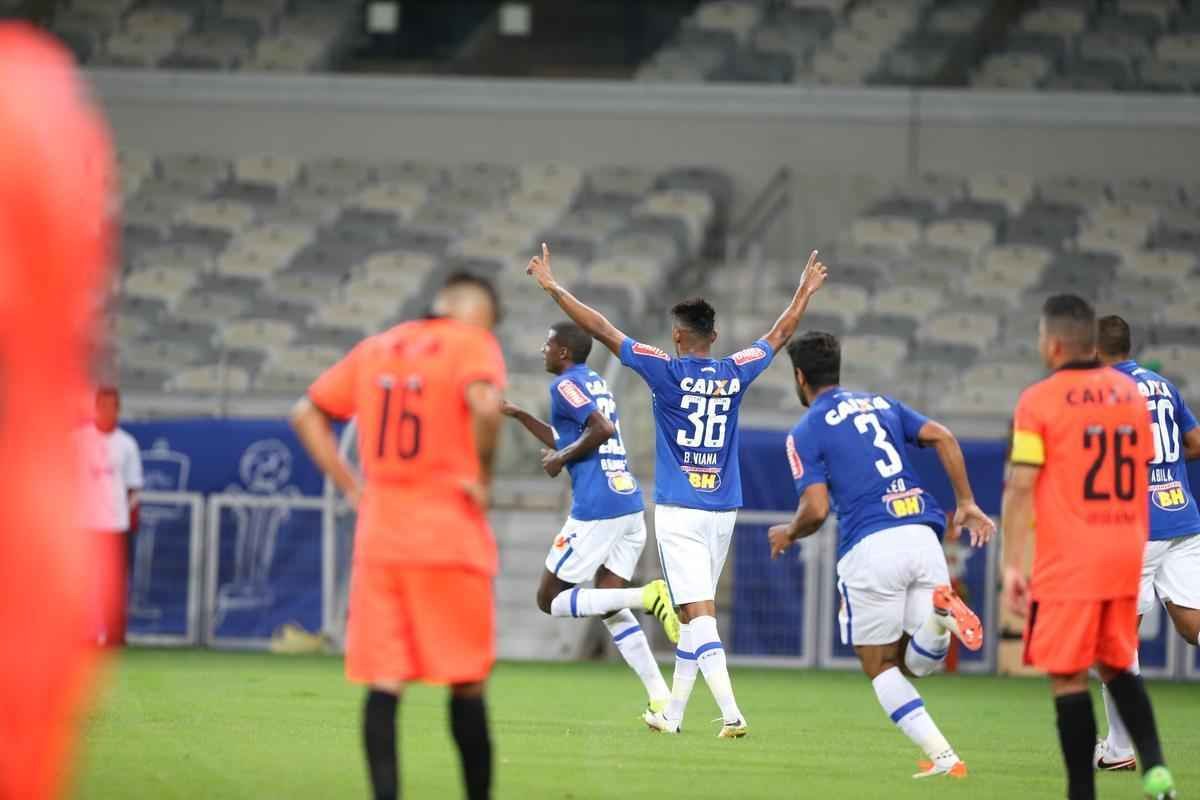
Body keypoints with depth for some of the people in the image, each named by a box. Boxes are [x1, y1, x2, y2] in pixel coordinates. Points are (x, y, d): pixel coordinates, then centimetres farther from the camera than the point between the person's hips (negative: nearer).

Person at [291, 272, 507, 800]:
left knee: (383, 683, 0)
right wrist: (483, 478, -8)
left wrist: (350, 486, 13)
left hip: (378, 535, 4)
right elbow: (485, 405, -21)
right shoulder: (474, 343, -1)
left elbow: (307, 414, 17)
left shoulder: (375, 349, 16)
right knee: (467, 682, 4)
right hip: (450, 536, -4)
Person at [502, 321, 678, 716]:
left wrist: (562, 458, -9)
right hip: (630, 505, 9)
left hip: (595, 510, -9)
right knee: (610, 609, 12)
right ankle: (661, 698, -2)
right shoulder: (596, 382, 21)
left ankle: (648, 595, -16)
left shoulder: (566, 384, -6)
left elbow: (603, 429, -21)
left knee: (550, 600, 2)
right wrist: (520, 416, 34)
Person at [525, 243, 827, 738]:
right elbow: (780, 335, 22)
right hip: (723, 510, 5)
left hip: (679, 510, -5)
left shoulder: (667, 372, -7)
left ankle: (731, 714, -23)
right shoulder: (734, 375, 5)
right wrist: (805, 293, 38)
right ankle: (673, 713, 23)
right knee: (697, 612, 14)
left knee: (698, 613, -11)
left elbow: (601, 330, -5)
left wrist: (553, 288, 3)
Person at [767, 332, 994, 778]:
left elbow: (816, 510, -6)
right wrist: (966, 504, 11)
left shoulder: (805, 433, 4)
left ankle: (943, 756, -8)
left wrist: (789, 534, 16)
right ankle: (939, 610, -21)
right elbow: (941, 437, 7)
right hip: (922, 536, 5)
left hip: (870, 548, -5)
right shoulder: (880, 404, 21)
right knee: (914, 663, 14)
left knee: (880, 667, 11)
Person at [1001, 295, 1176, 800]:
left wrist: (1012, 565, -10)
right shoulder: (1130, 393, 9)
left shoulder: (1039, 401, -8)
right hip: (1124, 556, 6)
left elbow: (1020, 488, -12)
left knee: (1068, 677, 0)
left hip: (1067, 562, -6)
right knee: (1118, 667, 17)